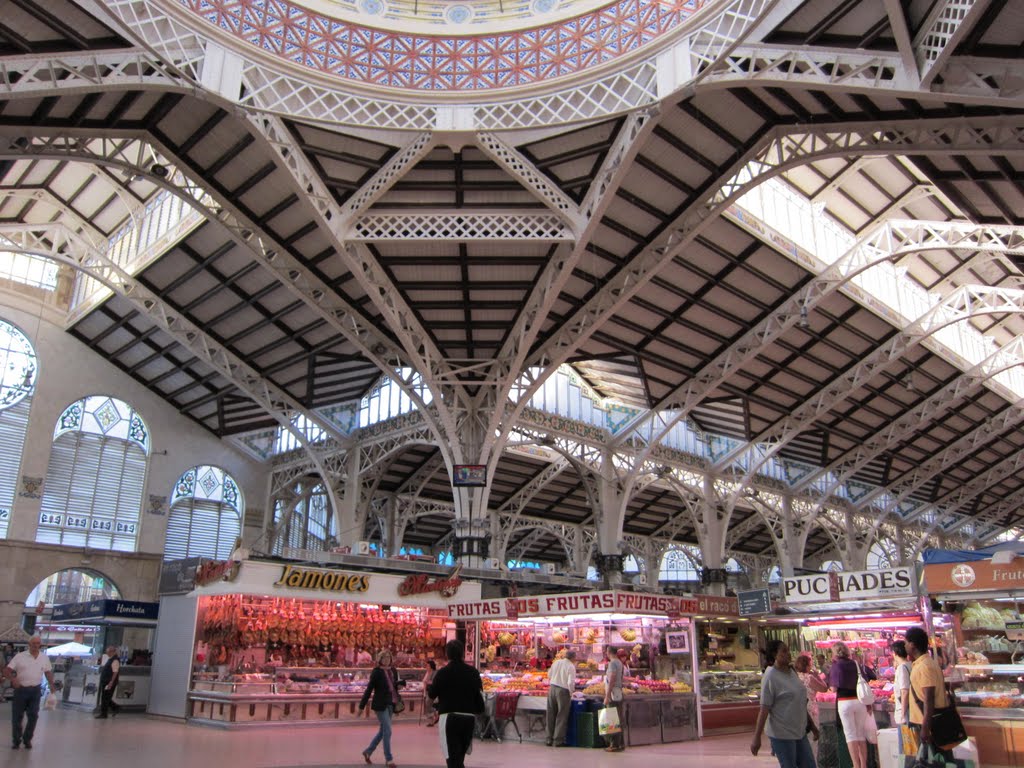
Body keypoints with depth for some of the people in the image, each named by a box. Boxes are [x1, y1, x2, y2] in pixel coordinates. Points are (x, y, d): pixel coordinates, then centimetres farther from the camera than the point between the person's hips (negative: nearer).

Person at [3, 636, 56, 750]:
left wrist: (52, 685, 5)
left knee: (33, 716, 6)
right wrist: (13, 679, -24)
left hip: (35, 690, 2)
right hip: (21, 689, -2)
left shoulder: (45, 658, 5)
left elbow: (48, 672, 13)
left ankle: (27, 739, 20)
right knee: (17, 716, 5)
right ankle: (16, 740, 19)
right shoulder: (19, 656, -5)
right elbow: (6, 671, -7)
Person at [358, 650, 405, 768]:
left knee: (382, 731, 16)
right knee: (387, 731, -6)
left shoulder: (393, 670, 6)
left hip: (390, 705, 7)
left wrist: (400, 683, -6)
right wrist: (362, 705, -10)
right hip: (380, 705, -7)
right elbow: (369, 688, -11)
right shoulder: (377, 672, -11)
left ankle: (368, 751, 33)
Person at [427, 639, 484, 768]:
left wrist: (428, 686, 21)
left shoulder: (443, 672, -9)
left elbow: (432, 694, 0)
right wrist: (478, 710, 20)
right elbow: (479, 695, 5)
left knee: (453, 758, -4)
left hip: (450, 717, -4)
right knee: (460, 756, 21)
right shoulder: (473, 672, 0)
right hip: (469, 717, 4)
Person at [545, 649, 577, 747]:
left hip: (552, 688, 5)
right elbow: (570, 683, -18)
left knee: (551, 715, 13)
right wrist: (571, 693, -3)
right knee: (561, 716, 5)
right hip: (563, 691, -5)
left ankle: (549, 739, 20)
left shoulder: (556, 662, 6)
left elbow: (549, 675, 15)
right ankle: (558, 740, 7)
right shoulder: (571, 667, -12)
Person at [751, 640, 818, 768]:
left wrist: (811, 725, 21)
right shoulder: (770, 677, -16)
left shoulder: (791, 671, 8)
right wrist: (756, 738, -20)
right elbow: (764, 709, -19)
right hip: (781, 734, -8)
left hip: (799, 732, 8)